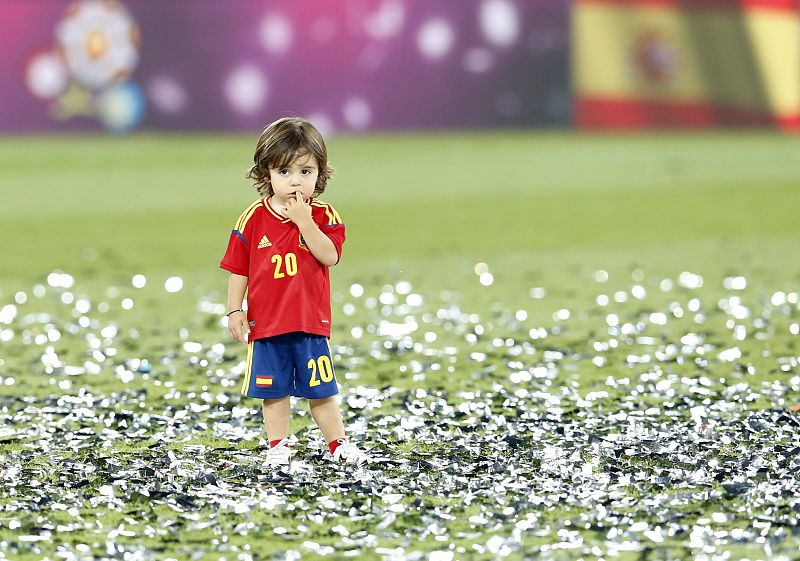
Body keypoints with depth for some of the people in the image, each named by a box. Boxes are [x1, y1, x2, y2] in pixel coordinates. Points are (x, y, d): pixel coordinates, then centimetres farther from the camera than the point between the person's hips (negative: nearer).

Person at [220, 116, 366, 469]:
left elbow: (330, 256, -18)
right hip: (266, 322, 0)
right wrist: (234, 311, -2)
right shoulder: (254, 218, -3)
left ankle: (337, 444, 20)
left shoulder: (323, 215, -3)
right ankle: (278, 447, 18)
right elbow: (238, 268, 1)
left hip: (311, 322, 0)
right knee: (274, 390, 8)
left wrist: (304, 222, -24)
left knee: (320, 389, 7)